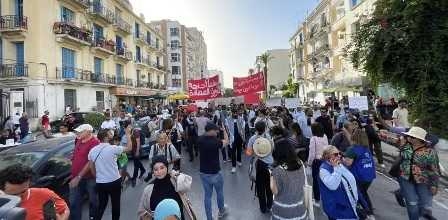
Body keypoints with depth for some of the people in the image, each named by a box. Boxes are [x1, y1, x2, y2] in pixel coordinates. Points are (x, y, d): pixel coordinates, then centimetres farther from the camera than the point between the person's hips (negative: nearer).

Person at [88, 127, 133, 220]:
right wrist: (128, 134, -1)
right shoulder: (113, 148, -18)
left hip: (100, 183, 5)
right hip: (114, 182, -5)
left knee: (101, 206, 20)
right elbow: (129, 148, -6)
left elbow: (92, 168, 7)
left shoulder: (92, 150, -1)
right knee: (115, 205, 14)